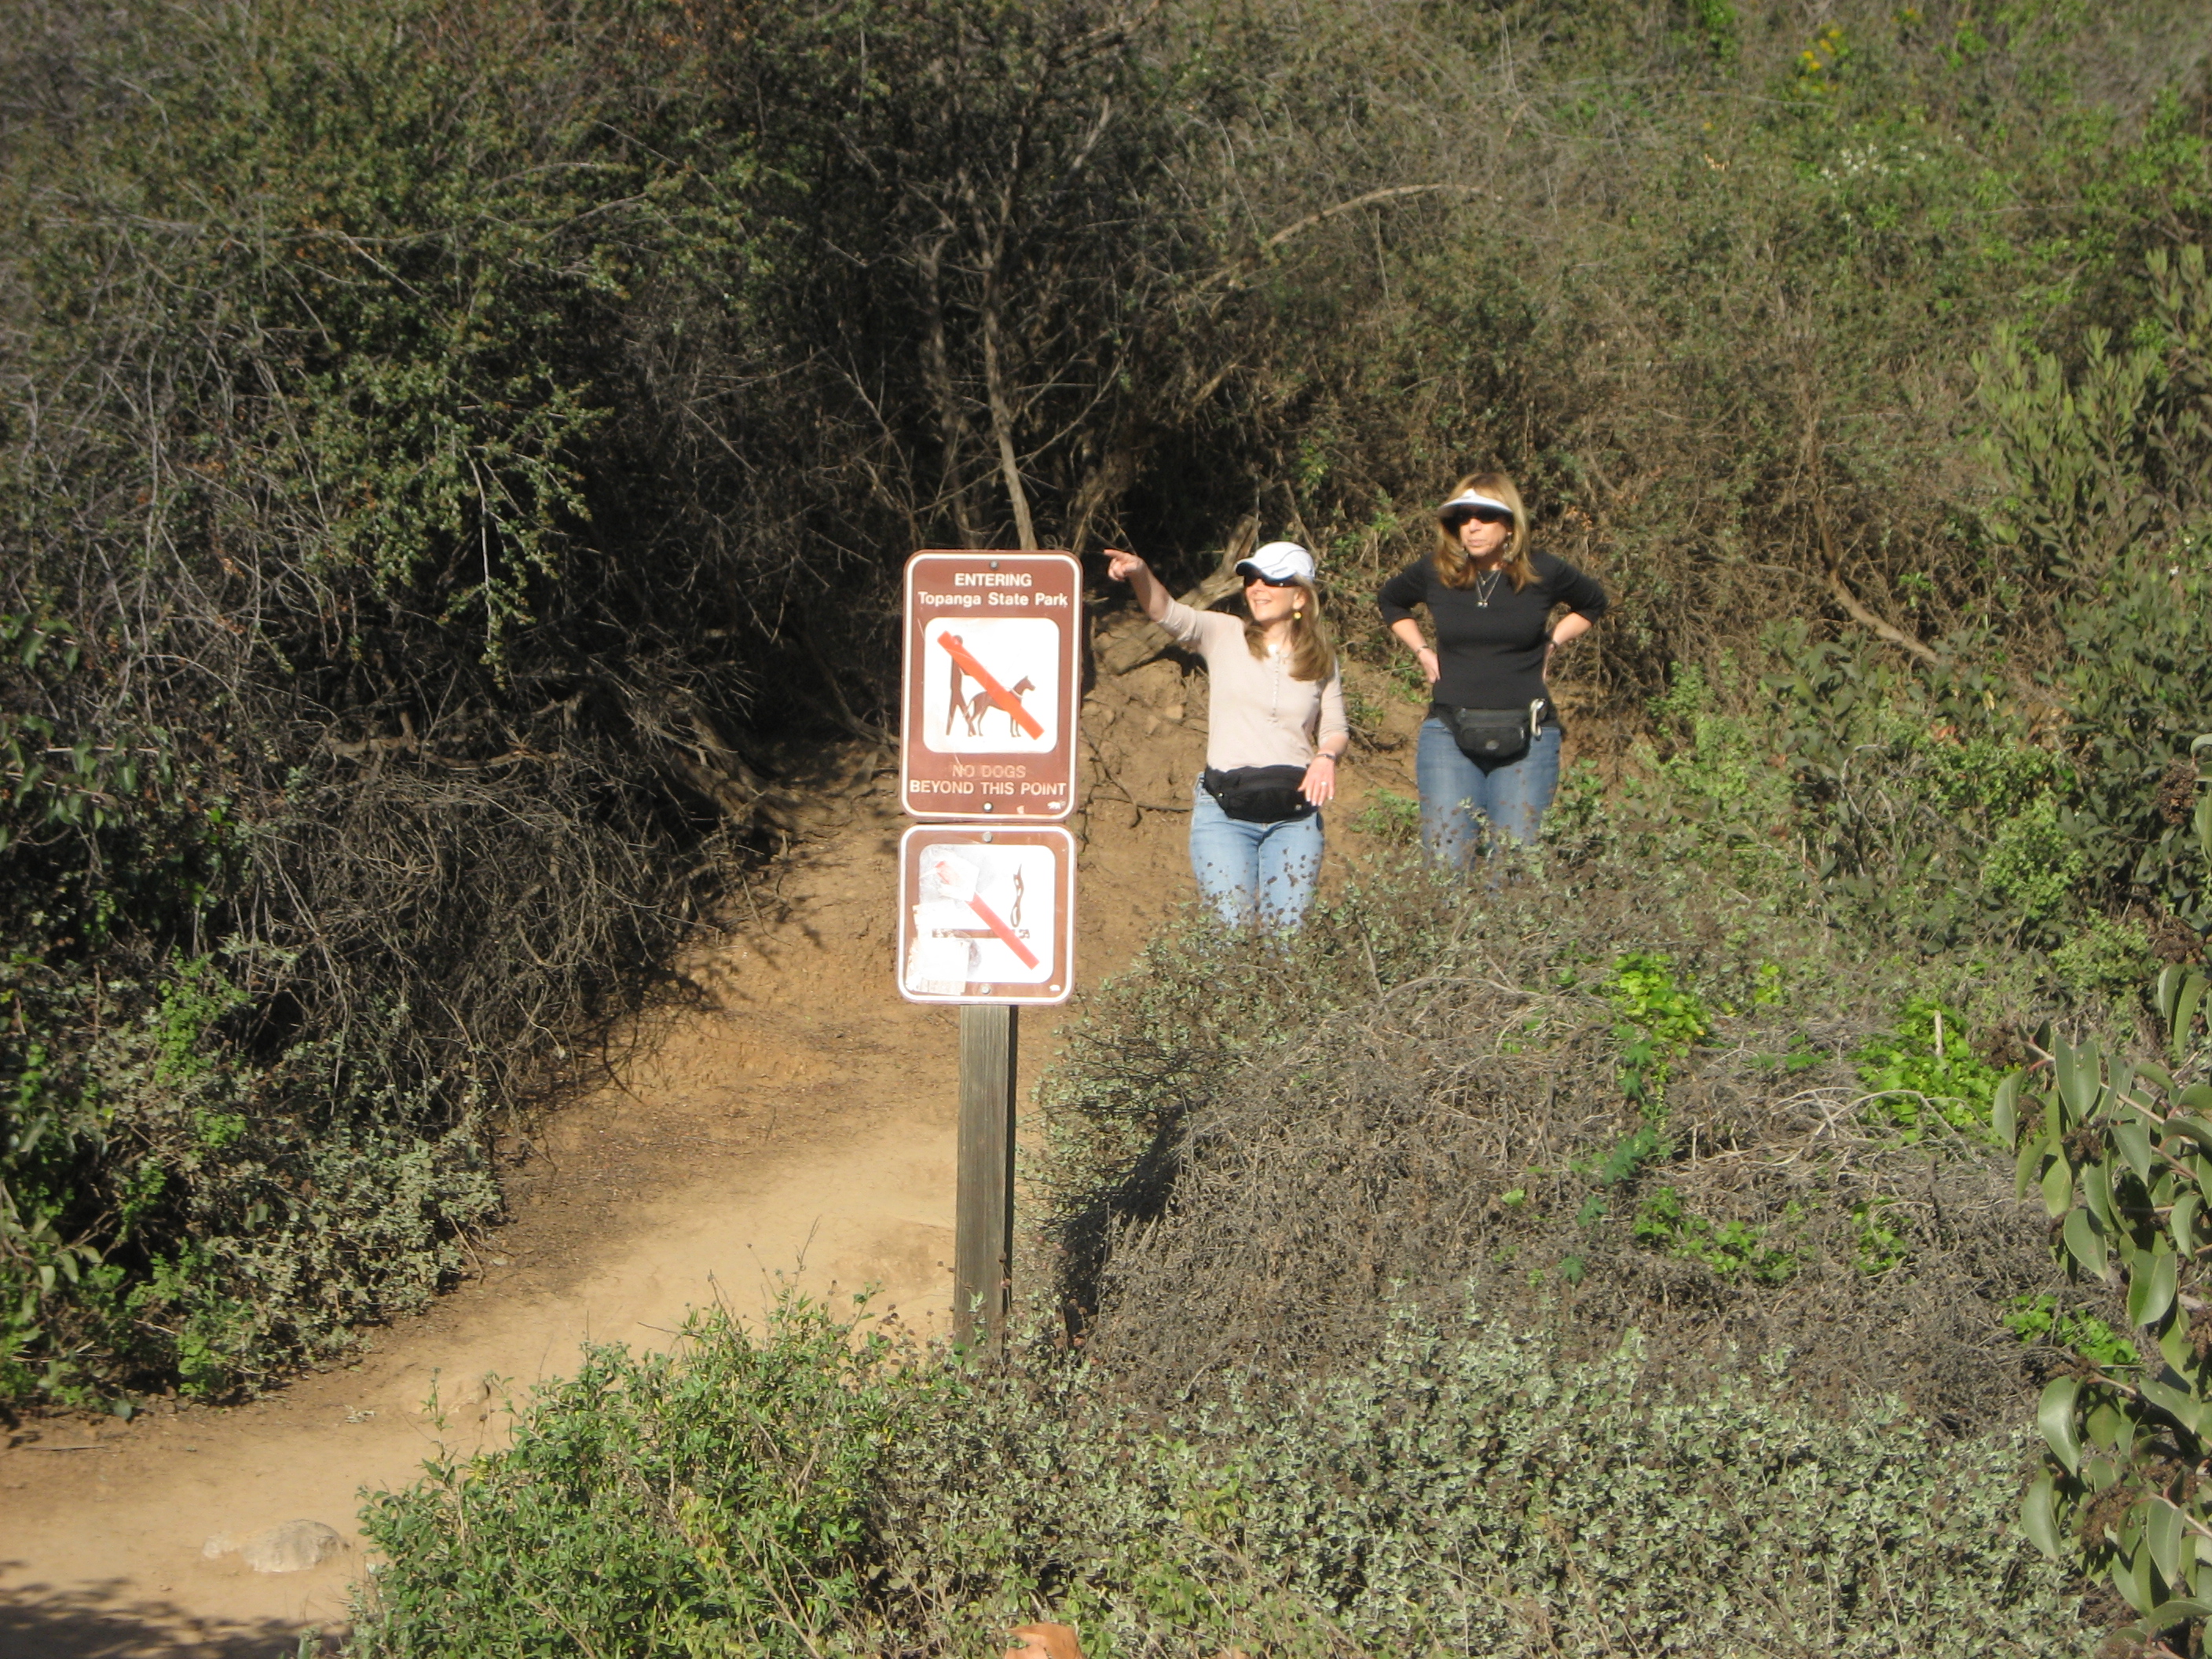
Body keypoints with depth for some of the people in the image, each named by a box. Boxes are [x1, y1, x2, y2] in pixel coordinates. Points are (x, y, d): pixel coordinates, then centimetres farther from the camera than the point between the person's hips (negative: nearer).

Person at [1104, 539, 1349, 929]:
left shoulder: (1321, 661, 11)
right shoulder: (1225, 636, 5)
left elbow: (1335, 729, 14)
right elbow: (1167, 613, -10)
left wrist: (1327, 756, -10)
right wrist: (1140, 573, -30)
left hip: (1295, 816, 2)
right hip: (1225, 812, -2)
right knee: (1232, 933, -9)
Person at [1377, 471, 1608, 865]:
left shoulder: (1543, 574, 1)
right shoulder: (1434, 573, 2)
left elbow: (1593, 604, 22)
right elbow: (1390, 601, 25)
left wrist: (1551, 644, 11)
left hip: (1525, 740, -1)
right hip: (1450, 735, 1)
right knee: (1445, 865, -4)